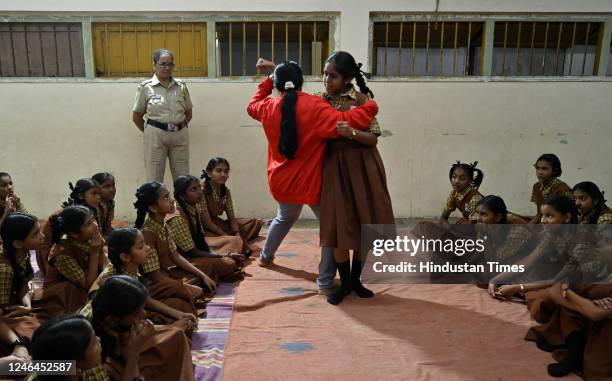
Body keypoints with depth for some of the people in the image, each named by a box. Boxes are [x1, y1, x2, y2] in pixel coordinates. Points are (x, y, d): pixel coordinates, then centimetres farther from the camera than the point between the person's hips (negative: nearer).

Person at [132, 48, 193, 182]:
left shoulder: (181, 86, 5)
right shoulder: (146, 87, -2)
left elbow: (189, 113, 14)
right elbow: (136, 117, 4)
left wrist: (177, 126, 9)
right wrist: (149, 132, 9)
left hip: (180, 134, 2)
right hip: (155, 135, -2)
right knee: (154, 179, 4)